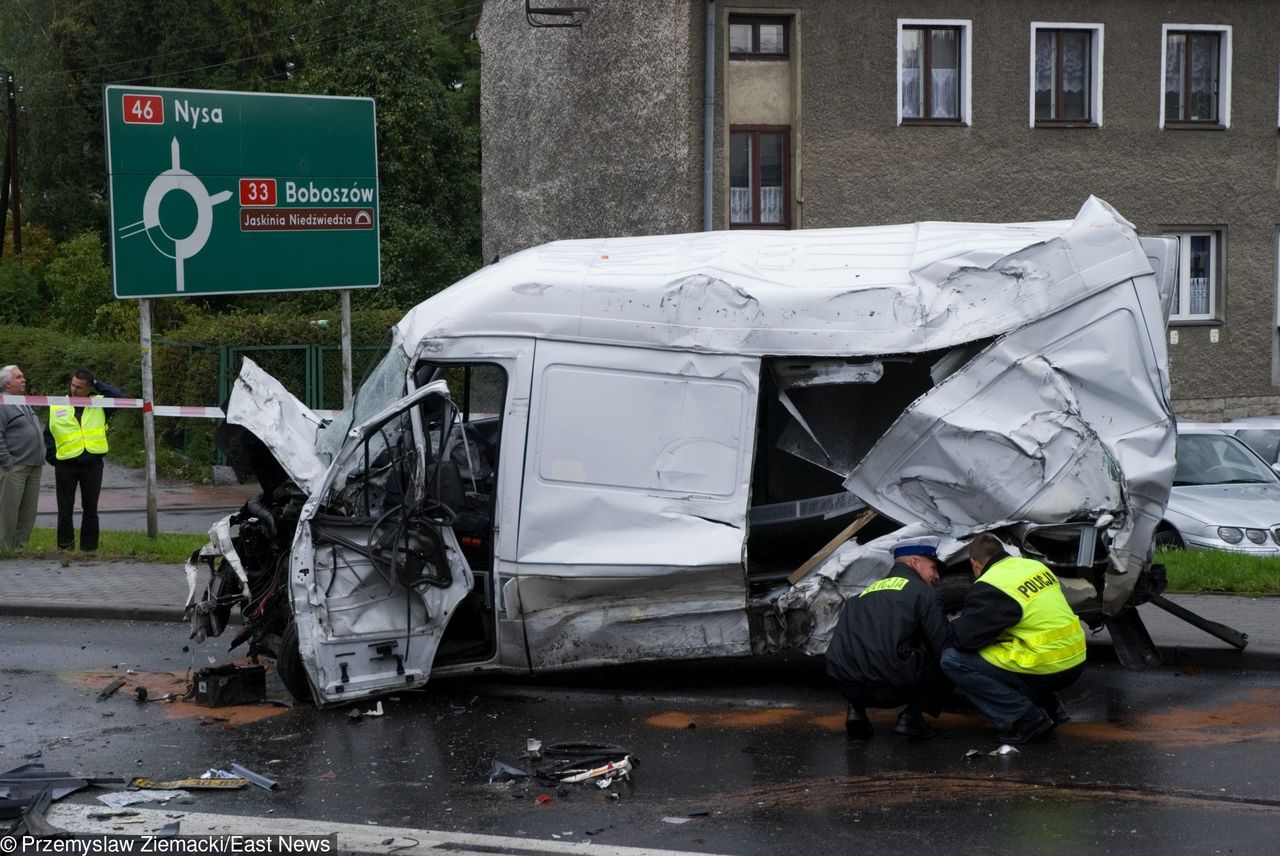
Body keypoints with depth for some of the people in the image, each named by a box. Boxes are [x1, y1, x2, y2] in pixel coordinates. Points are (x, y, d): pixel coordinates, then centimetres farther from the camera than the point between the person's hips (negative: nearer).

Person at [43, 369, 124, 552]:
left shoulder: (99, 404, 4)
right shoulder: (57, 407, 4)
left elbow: (119, 397, -11)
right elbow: (48, 435, 8)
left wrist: (98, 385, -6)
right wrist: (52, 458, 0)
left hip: (92, 464, 0)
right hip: (66, 465, 0)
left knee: (90, 509, 7)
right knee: (65, 509, 5)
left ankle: (90, 547, 14)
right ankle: (65, 547, 14)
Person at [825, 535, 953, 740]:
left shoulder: (869, 591, 27)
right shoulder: (922, 591, 7)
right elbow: (942, 647, 5)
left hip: (846, 686, 6)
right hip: (888, 686, -6)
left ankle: (857, 710, 15)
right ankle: (911, 716, 0)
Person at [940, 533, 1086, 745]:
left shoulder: (989, 588, -10)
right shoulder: (1035, 566, 13)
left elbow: (966, 637, -12)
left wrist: (954, 625, 12)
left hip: (1046, 670, -8)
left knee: (952, 660, -5)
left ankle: (1026, 718, -8)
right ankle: (1048, 705, 16)